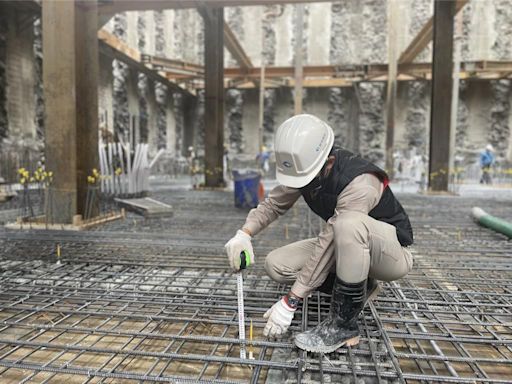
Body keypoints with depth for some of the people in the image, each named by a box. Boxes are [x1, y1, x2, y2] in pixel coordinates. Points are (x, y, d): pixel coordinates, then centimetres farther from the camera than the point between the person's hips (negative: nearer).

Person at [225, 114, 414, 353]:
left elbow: (328, 245, -35)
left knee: (349, 223, -41)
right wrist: (244, 233, -22)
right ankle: (359, 287, 5)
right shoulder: (305, 167, -11)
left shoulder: (359, 183, -34)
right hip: (349, 247, 7)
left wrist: (290, 302, -31)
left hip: (391, 252, -6)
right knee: (276, 264, -9)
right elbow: (274, 203, -2)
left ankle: (343, 325, -22)